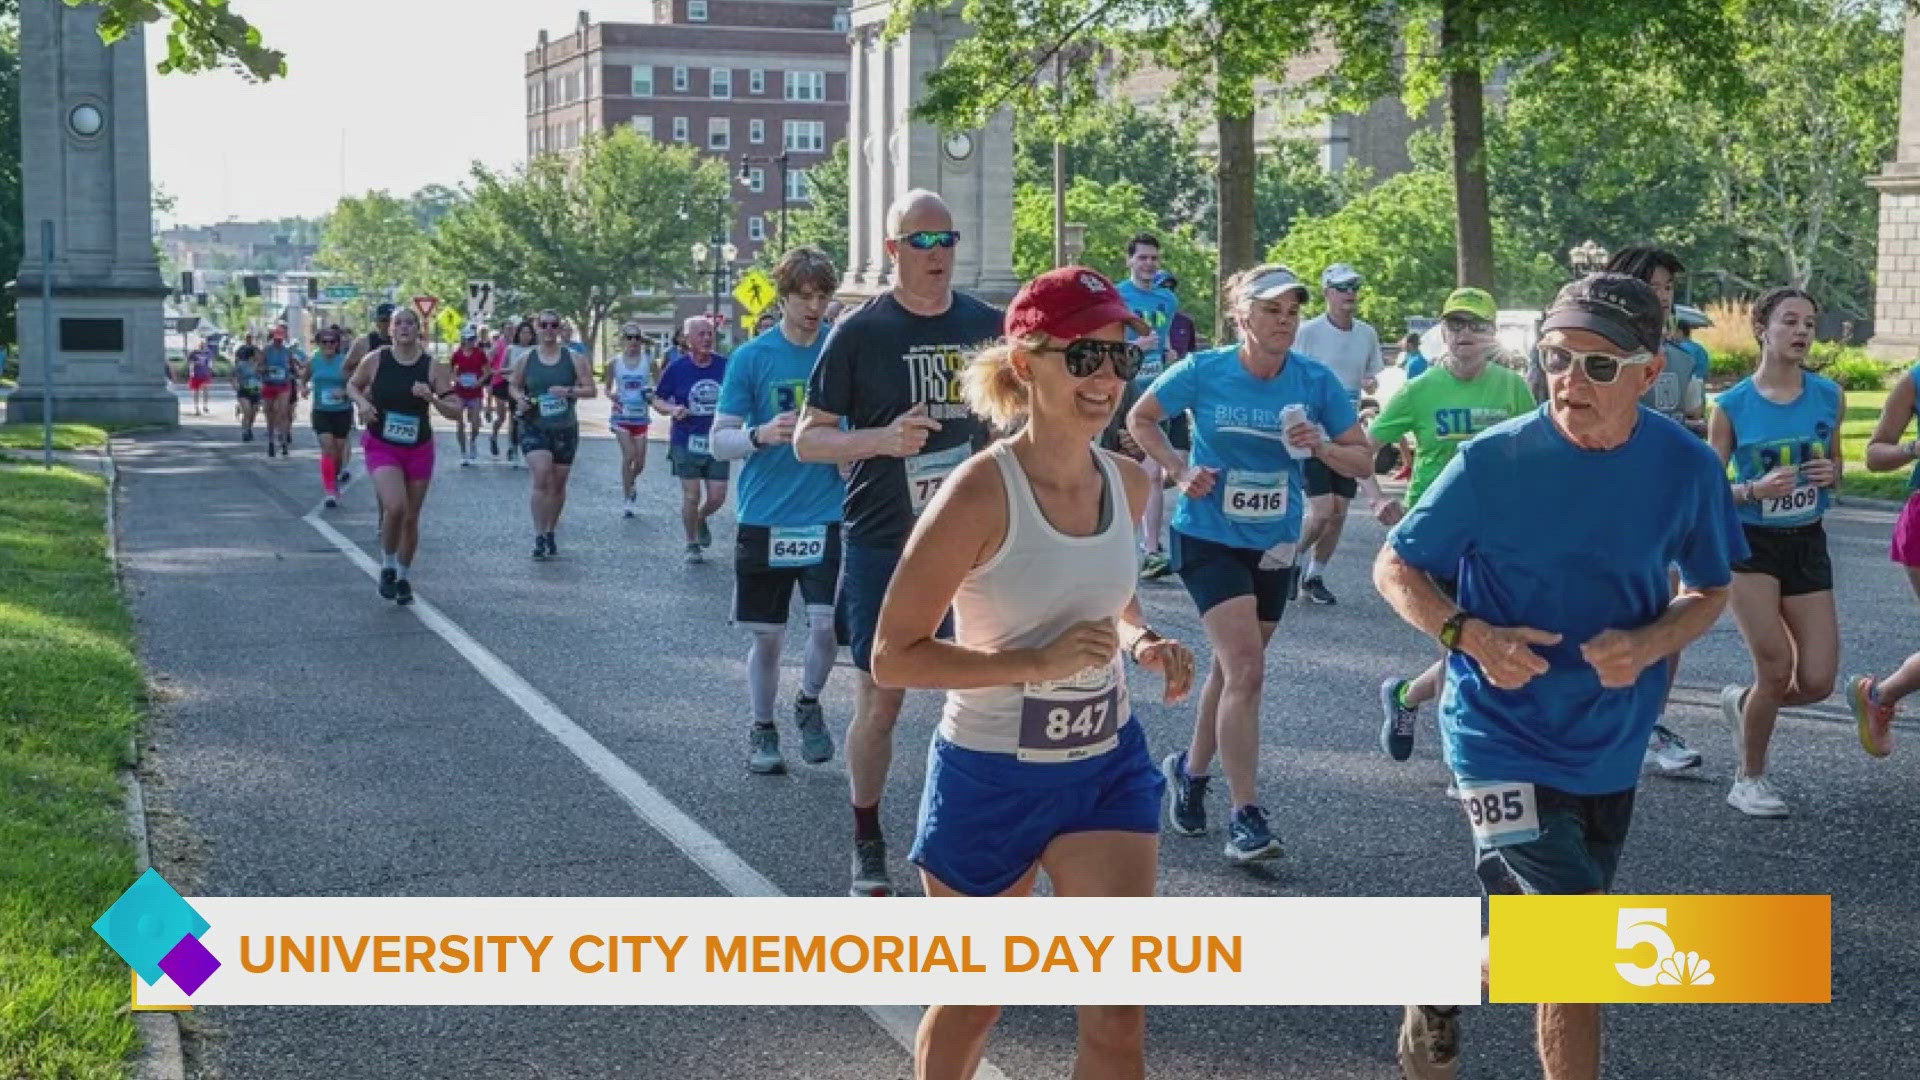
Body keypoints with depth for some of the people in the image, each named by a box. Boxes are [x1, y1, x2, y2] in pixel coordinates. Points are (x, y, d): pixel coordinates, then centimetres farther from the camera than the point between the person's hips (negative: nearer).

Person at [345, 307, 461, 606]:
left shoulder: (433, 367, -6)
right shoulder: (375, 360, -6)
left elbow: (454, 412, -4)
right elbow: (352, 385, 12)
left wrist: (432, 398, -23)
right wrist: (362, 402, -8)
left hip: (419, 450, 2)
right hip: (382, 447, -2)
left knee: (411, 518, 10)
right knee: (395, 507, -23)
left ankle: (403, 578, 31)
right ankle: (387, 567, 2)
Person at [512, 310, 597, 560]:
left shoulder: (574, 358, -1)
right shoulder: (527, 359, 1)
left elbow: (591, 389, -2)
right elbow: (513, 385, 16)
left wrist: (569, 391, -19)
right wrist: (520, 398, -6)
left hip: (565, 430, 1)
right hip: (534, 429, -1)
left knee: (558, 484, 11)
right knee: (542, 478, -20)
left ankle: (551, 533, 30)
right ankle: (539, 536, -14)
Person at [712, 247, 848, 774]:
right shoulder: (751, 358, -3)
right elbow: (720, 441, -4)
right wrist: (761, 435, -24)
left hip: (827, 517, 1)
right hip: (764, 518, -1)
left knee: (827, 623, -8)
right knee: (768, 635, 7)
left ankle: (809, 703, 20)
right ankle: (762, 730, 26)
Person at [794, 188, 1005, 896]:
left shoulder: (989, 326, 5)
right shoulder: (859, 332, -4)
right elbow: (808, 440, -4)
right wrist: (883, 439, -21)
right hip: (882, 544, -3)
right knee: (880, 697, 2)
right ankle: (867, 845, 17)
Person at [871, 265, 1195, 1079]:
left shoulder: (1129, 483, -2)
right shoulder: (981, 494, -22)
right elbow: (892, 657, -20)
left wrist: (1144, 642, -4)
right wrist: (1039, 662, -28)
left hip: (1108, 766, 5)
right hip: (991, 776, -4)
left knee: (1118, 1011, -2)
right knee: (974, 1001, 16)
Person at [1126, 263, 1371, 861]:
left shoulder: (1317, 381, -6)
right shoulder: (1203, 372, -11)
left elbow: (1363, 459, 0)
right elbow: (1140, 418, 4)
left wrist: (1321, 447, -20)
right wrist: (1179, 470, -9)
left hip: (1274, 544, 4)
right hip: (1208, 538, -4)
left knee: (1233, 667, 18)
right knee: (1246, 669, -17)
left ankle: (1191, 769, 42)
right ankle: (1246, 817, -13)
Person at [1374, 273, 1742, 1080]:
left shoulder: (1687, 467, -9)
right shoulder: (1495, 459, -16)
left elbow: (1710, 591, 6)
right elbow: (1395, 568, -6)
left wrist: (1651, 641, -16)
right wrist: (1471, 635, -24)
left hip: (1611, 745, 4)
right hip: (1503, 735, -4)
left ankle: (1438, 993, 46)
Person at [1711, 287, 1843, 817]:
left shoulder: (1829, 397, 0)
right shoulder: (1731, 406, -9)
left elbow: (1834, 471, 14)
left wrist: (1831, 475, -10)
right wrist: (1755, 490, -22)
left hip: (1808, 544, 4)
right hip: (1750, 545, -4)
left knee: (1817, 683, -1)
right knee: (1777, 669, -9)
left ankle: (1741, 704, 32)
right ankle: (1749, 779, 14)